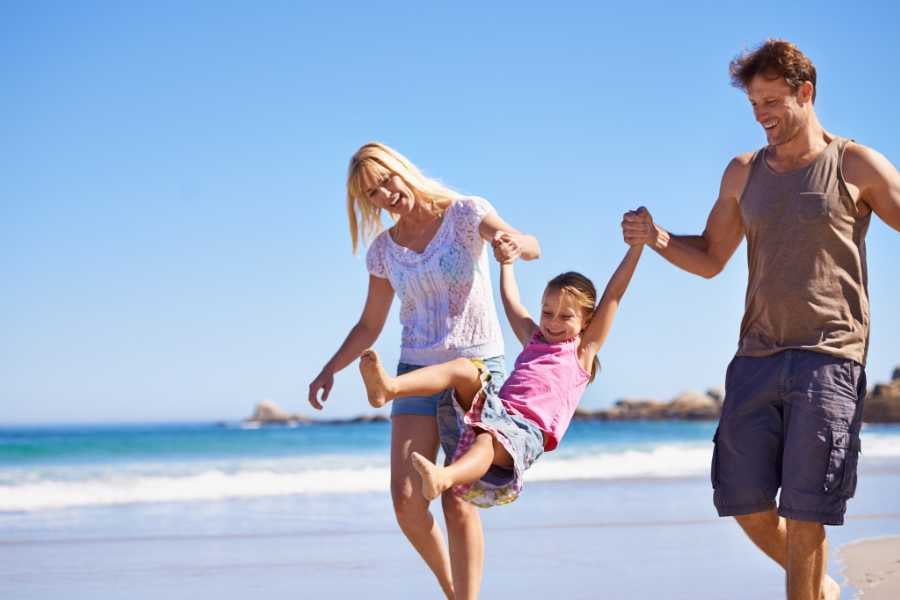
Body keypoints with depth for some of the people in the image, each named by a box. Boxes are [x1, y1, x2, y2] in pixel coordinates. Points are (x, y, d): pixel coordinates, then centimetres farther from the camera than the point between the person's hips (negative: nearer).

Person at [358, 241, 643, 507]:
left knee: (490, 441, -39)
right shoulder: (533, 339, 29)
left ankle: (443, 478, -70)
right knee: (465, 368, -20)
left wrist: (637, 244, 5)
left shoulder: (583, 349, 15)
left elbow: (614, 293, 9)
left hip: (528, 430, -6)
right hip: (496, 410, 6)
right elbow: (510, 299, 43)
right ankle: (389, 388, -38)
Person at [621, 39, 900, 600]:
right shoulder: (744, 173, 14)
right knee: (746, 503, 5)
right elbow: (710, 259, 19)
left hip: (828, 359, -5)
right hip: (756, 358, 5)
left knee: (805, 512, -7)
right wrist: (657, 239, 0)